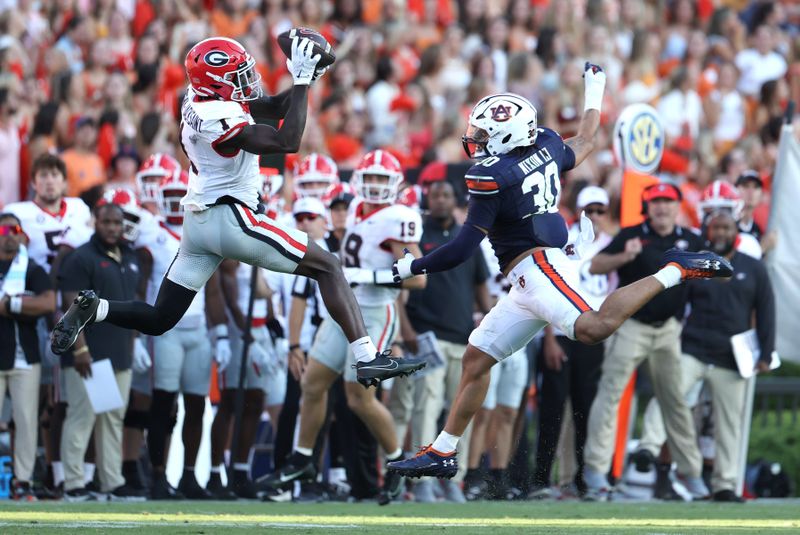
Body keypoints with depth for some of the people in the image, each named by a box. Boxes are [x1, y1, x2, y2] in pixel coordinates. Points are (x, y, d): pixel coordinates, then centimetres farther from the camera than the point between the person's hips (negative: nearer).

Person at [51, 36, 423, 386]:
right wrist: (302, 81, -23)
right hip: (231, 219, -9)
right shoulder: (220, 120, -20)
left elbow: (276, 108, 13)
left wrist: (303, 77, -3)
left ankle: (93, 309, -4)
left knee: (159, 320, 16)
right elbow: (287, 142, -27)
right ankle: (367, 358, -10)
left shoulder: (201, 101, 6)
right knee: (327, 267, -1)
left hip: (198, 223, 9)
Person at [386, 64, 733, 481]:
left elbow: (464, 248, -12)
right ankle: (442, 453, 13)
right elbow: (583, 145, 33)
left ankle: (675, 271, -21)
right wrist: (594, 91, 47)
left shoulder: (491, 176, -11)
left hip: (535, 266, -11)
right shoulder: (545, 146, 10)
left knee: (593, 328, -32)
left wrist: (411, 267, 1)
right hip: (528, 286, 11)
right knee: (477, 357, 12)